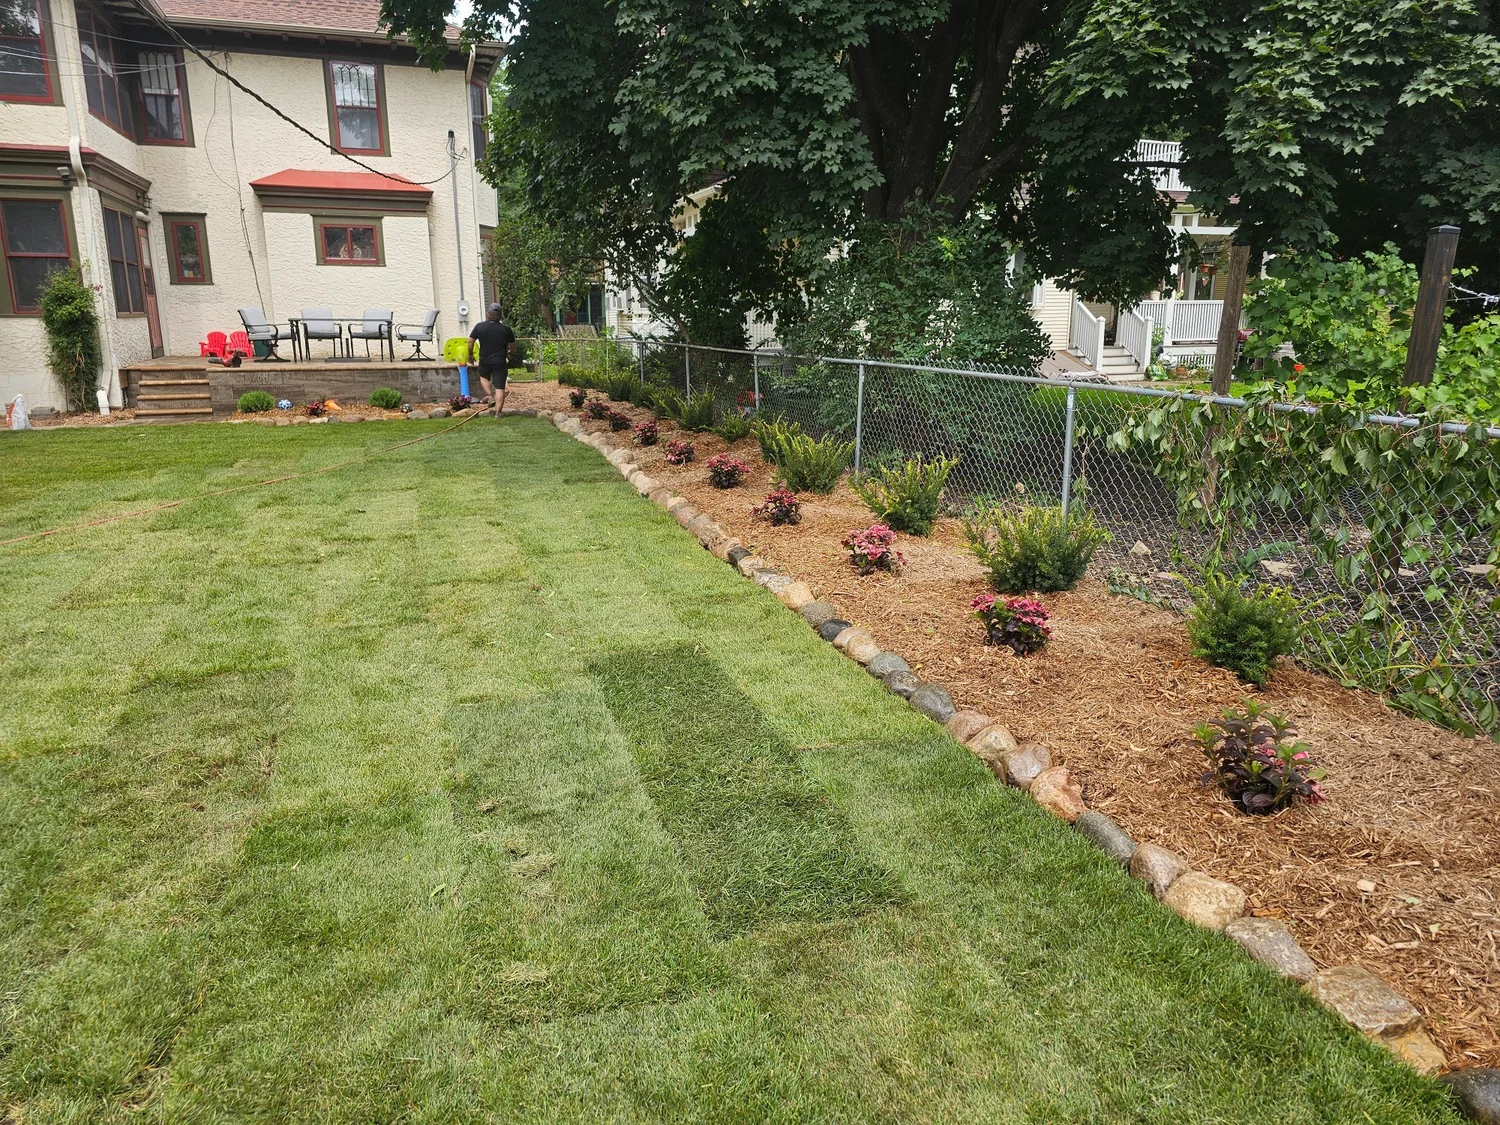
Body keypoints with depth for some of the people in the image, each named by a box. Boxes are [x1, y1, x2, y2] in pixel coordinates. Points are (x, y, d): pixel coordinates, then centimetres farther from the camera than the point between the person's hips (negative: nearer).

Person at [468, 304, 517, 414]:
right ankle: (498, 412, 0)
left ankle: (490, 395, 9)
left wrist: (470, 355, 14)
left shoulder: (479, 326, -4)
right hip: (500, 362, -1)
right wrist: (509, 353, 26)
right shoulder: (505, 328, -6)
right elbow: (512, 344, 6)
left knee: (483, 377, 31)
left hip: (484, 361, 2)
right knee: (500, 388, 2)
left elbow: (470, 341, -1)